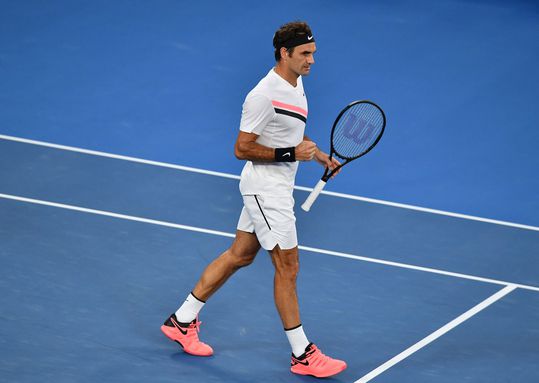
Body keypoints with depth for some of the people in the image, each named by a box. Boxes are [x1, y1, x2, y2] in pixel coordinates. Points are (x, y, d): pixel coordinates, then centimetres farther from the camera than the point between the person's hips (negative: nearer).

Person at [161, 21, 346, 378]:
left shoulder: (297, 85, 9)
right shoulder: (264, 95, -22)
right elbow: (242, 149, -20)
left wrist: (320, 155, 8)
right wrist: (291, 153, -25)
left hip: (277, 187, 10)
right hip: (265, 187, -10)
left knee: (239, 255, 16)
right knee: (288, 266, -6)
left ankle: (182, 321, 26)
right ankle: (303, 355, 1)